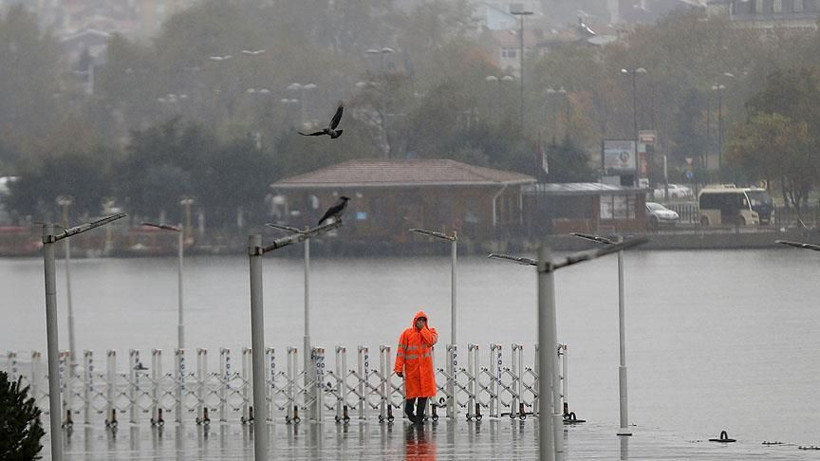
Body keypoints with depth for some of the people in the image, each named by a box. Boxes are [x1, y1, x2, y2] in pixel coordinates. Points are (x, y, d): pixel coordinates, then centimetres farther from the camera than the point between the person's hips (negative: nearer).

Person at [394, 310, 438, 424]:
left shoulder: (431, 332, 6)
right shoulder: (407, 333, 1)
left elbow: (431, 341, -17)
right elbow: (401, 351, -2)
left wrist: (423, 328, -9)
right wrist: (398, 368, -7)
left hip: (426, 368, 1)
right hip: (412, 367, -1)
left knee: (424, 391, -2)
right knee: (412, 391, 1)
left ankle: (419, 415, 7)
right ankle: (409, 410, 27)